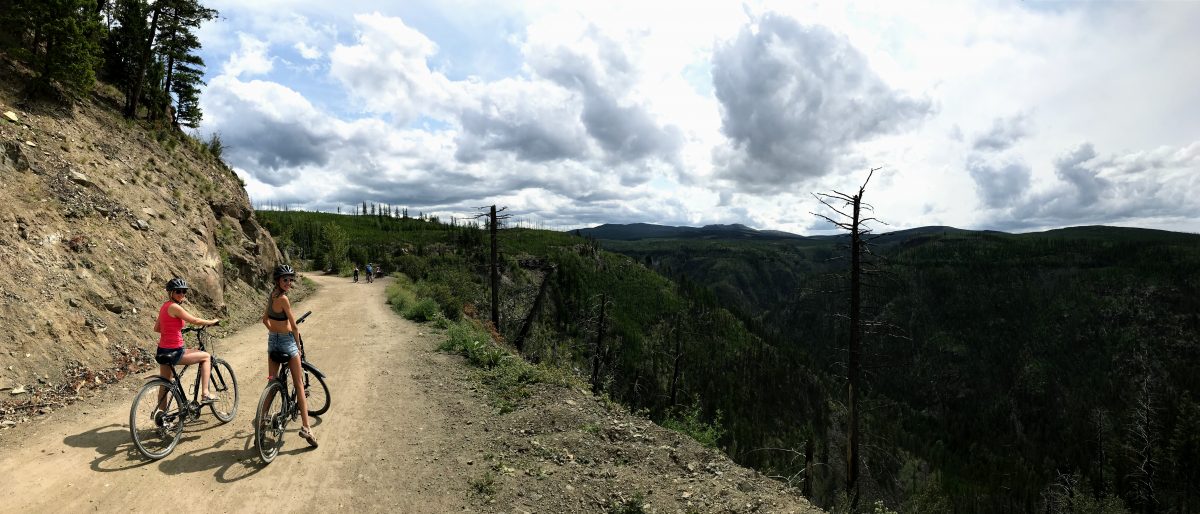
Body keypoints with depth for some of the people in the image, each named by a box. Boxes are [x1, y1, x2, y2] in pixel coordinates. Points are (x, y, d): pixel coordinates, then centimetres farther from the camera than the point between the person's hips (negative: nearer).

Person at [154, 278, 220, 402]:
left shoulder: (165, 306, 10)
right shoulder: (174, 307, -17)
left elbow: (156, 328, 16)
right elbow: (195, 321, -14)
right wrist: (212, 322, 2)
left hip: (163, 352, 9)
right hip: (173, 353, -9)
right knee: (206, 356, 7)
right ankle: (205, 394, 4)